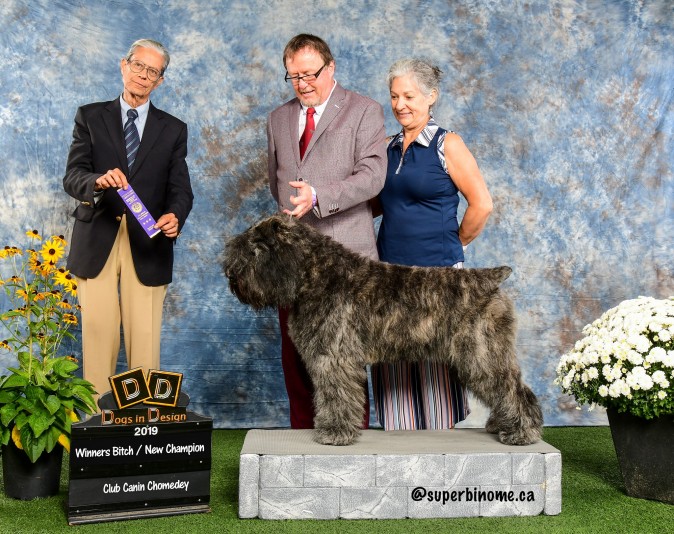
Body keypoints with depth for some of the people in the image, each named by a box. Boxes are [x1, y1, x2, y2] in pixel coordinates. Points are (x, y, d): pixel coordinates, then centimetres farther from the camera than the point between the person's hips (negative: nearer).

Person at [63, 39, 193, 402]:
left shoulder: (173, 129, 12)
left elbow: (180, 189, 4)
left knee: (145, 339, -1)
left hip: (147, 244, 1)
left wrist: (174, 216, -19)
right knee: (98, 336, -1)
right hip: (97, 242, 0)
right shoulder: (90, 117, 9)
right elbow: (72, 178, -2)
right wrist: (99, 181, -25)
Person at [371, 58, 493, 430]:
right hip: (389, 271, 6)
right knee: (394, 362, 7)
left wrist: (455, 244, 1)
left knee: (435, 363, 0)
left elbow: (481, 204, -6)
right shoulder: (388, 147, 13)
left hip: (436, 272, -5)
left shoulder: (447, 145, -4)